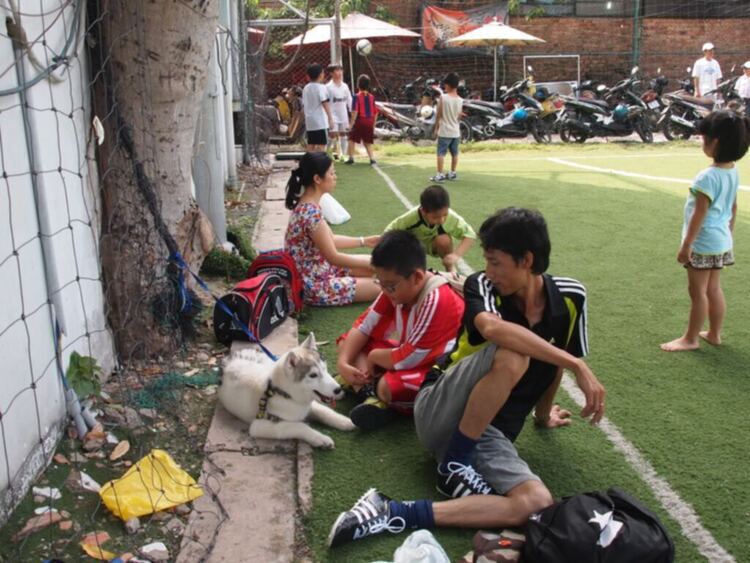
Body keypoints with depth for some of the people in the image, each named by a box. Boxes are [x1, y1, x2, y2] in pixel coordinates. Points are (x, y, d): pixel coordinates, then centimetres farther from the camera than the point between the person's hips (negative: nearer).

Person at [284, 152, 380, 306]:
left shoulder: (307, 205, 2)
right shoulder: (311, 212, -28)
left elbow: (330, 240, 14)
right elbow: (333, 257, -22)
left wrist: (364, 241, 14)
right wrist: (371, 263, -13)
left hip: (321, 270, 10)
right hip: (315, 285, -10)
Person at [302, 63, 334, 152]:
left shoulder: (306, 88, 13)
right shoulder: (321, 87, -7)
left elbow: (303, 105, 17)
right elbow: (325, 102, -15)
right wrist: (330, 116, -16)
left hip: (309, 121, 7)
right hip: (320, 121, -7)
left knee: (311, 144, 9)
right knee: (322, 144, -5)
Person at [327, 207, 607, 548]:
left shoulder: (569, 297, 0)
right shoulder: (482, 285, -10)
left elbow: (555, 363, 17)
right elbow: (492, 328, -34)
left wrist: (543, 416, 29)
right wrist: (578, 365, -33)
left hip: (489, 434, 4)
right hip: (438, 412, -4)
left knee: (537, 502, -27)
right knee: (511, 355, -33)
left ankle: (397, 515, -25)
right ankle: (453, 465, -16)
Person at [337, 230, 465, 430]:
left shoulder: (437, 301, -32)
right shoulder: (398, 287, -7)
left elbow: (407, 359, -28)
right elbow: (364, 326, 1)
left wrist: (374, 357, -10)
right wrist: (343, 362, -14)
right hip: (409, 355, 8)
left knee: (389, 386, -36)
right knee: (348, 342, 1)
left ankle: (377, 390, -3)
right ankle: (371, 388, -17)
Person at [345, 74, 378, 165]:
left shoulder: (357, 97, -10)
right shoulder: (372, 97, 6)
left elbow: (354, 112, -17)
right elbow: (376, 112, 9)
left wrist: (351, 124, -12)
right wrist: (373, 125, 18)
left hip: (360, 120, -4)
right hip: (370, 121, 4)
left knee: (352, 139, 12)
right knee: (367, 142, 15)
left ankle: (351, 158, 9)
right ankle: (372, 158, 3)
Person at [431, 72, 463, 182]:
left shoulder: (443, 97, -12)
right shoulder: (460, 100, 0)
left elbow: (439, 115, -7)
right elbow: (459, 116, 8)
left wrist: (436, 128, 3)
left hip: (444, 131, -5)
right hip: (455, 131, 5)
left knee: (441, 153, -1)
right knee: (454, 153, 14)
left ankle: (440, 175, -4)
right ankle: (452, 173, 23)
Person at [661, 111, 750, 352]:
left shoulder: (708, 177, -24)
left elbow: (699, 214, -22)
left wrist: (686, 245, -16)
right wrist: (729, 232, 25)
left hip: (704, 243, -9)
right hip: (721, 241, 9)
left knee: (697, 291, 3)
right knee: (714, 289, 18)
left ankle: (691, 338, 15)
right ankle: (714, 334, 29)